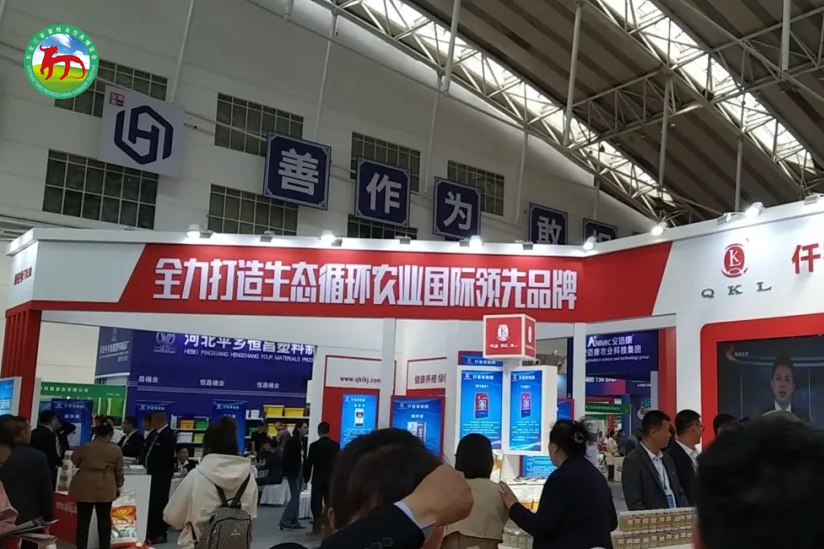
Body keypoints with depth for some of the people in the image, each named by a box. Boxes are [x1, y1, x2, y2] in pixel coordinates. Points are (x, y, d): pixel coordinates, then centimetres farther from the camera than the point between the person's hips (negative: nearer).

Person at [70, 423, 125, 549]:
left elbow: (74, 460, 11)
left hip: (85, 487, -1)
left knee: (83, 520, 5)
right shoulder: (116, 449, -3)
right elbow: (119, 471, 3)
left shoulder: (86, 447, -5)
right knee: (104, 519, 10)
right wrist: (119, 486, 16)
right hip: (105, 489, 1)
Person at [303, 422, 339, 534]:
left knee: (317, 503, 3)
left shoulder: (314, 445, -9)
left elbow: (308, 463, -7)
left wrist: (306, 478, 3)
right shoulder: (336, 445, 0)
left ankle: (317, 526, -1)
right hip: (331, 478, 3)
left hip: (318, 478, -3)